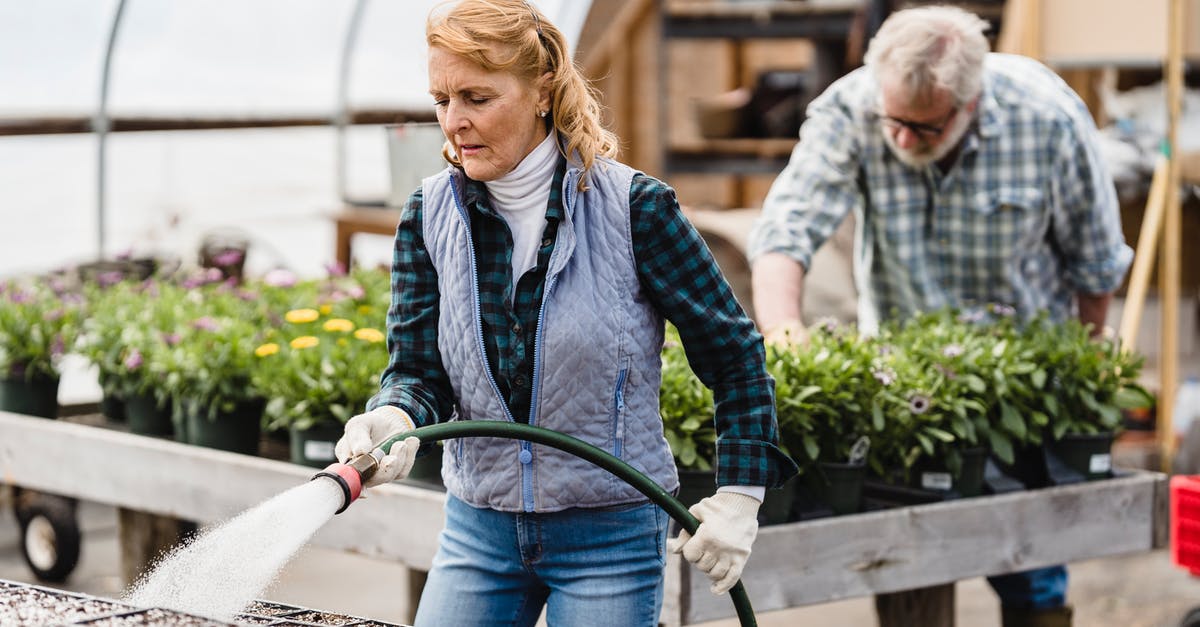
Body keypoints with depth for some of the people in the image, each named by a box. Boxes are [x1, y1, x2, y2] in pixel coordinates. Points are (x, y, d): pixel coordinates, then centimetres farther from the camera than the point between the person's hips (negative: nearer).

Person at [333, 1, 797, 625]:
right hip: (479, 527, 4)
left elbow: (734, 354, -4)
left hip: (611, 533, -4)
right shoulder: (429, 214, -1)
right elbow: (417, 367, -3)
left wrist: (740, 495, -6)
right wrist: (394, 420, -27)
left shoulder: (632, 206, -12)